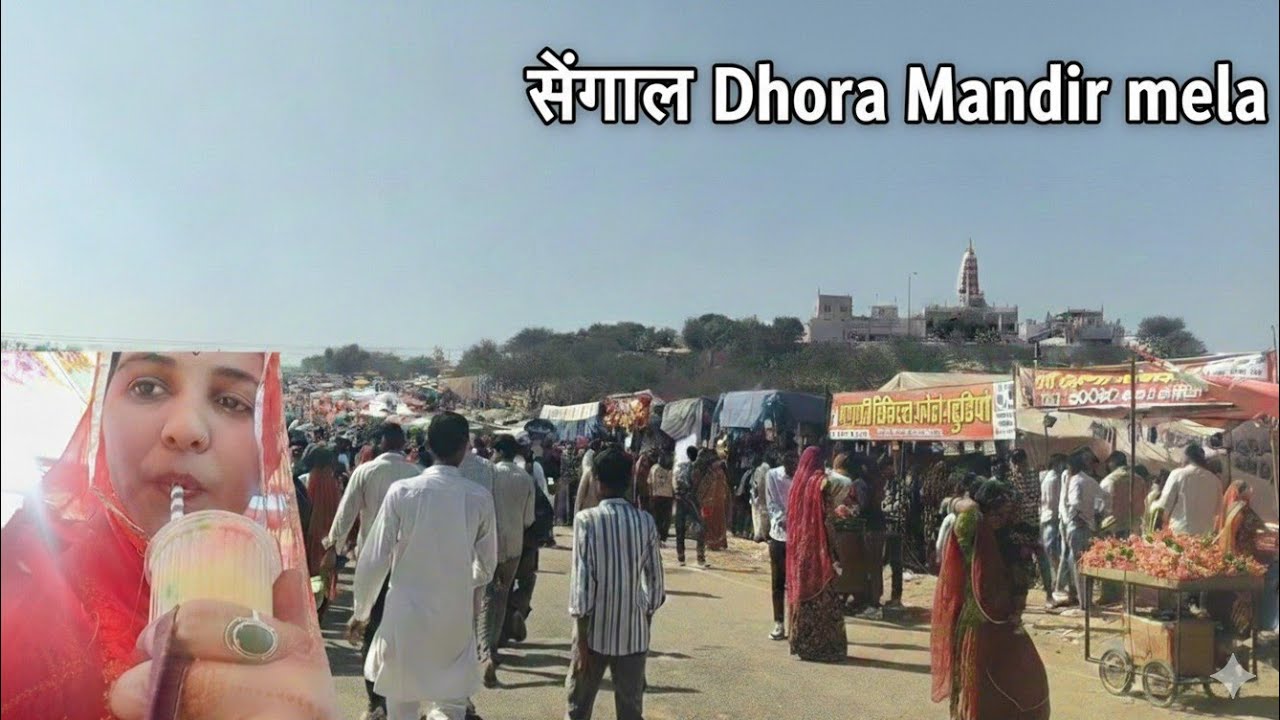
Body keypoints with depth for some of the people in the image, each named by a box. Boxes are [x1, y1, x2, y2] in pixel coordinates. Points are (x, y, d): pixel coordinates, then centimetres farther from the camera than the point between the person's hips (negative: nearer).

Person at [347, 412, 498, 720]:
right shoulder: (480, 498, -7)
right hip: (456, 617, 0)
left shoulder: (402, 491, -11)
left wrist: (361, 611, 8)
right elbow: (486, 566, 4)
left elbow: (374, 560, -7)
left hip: (405, 615, 0)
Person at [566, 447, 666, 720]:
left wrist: (582, 642, -9)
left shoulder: (587, 520, -12)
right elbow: (655, 583, 1)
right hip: (634, 633, 2)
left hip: (595, 631, -2)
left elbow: (581, 582, -14)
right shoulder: (646, 522, -3)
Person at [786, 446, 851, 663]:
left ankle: (801, 642, 20)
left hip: (797, 545, 7)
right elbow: (845, 485, -27)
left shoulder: (798, 482, 7)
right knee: (821, 595, -1)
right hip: (816, 545, -7)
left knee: (801, 589, 13)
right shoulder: (820, 480, -11)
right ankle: (821, 645, 1)